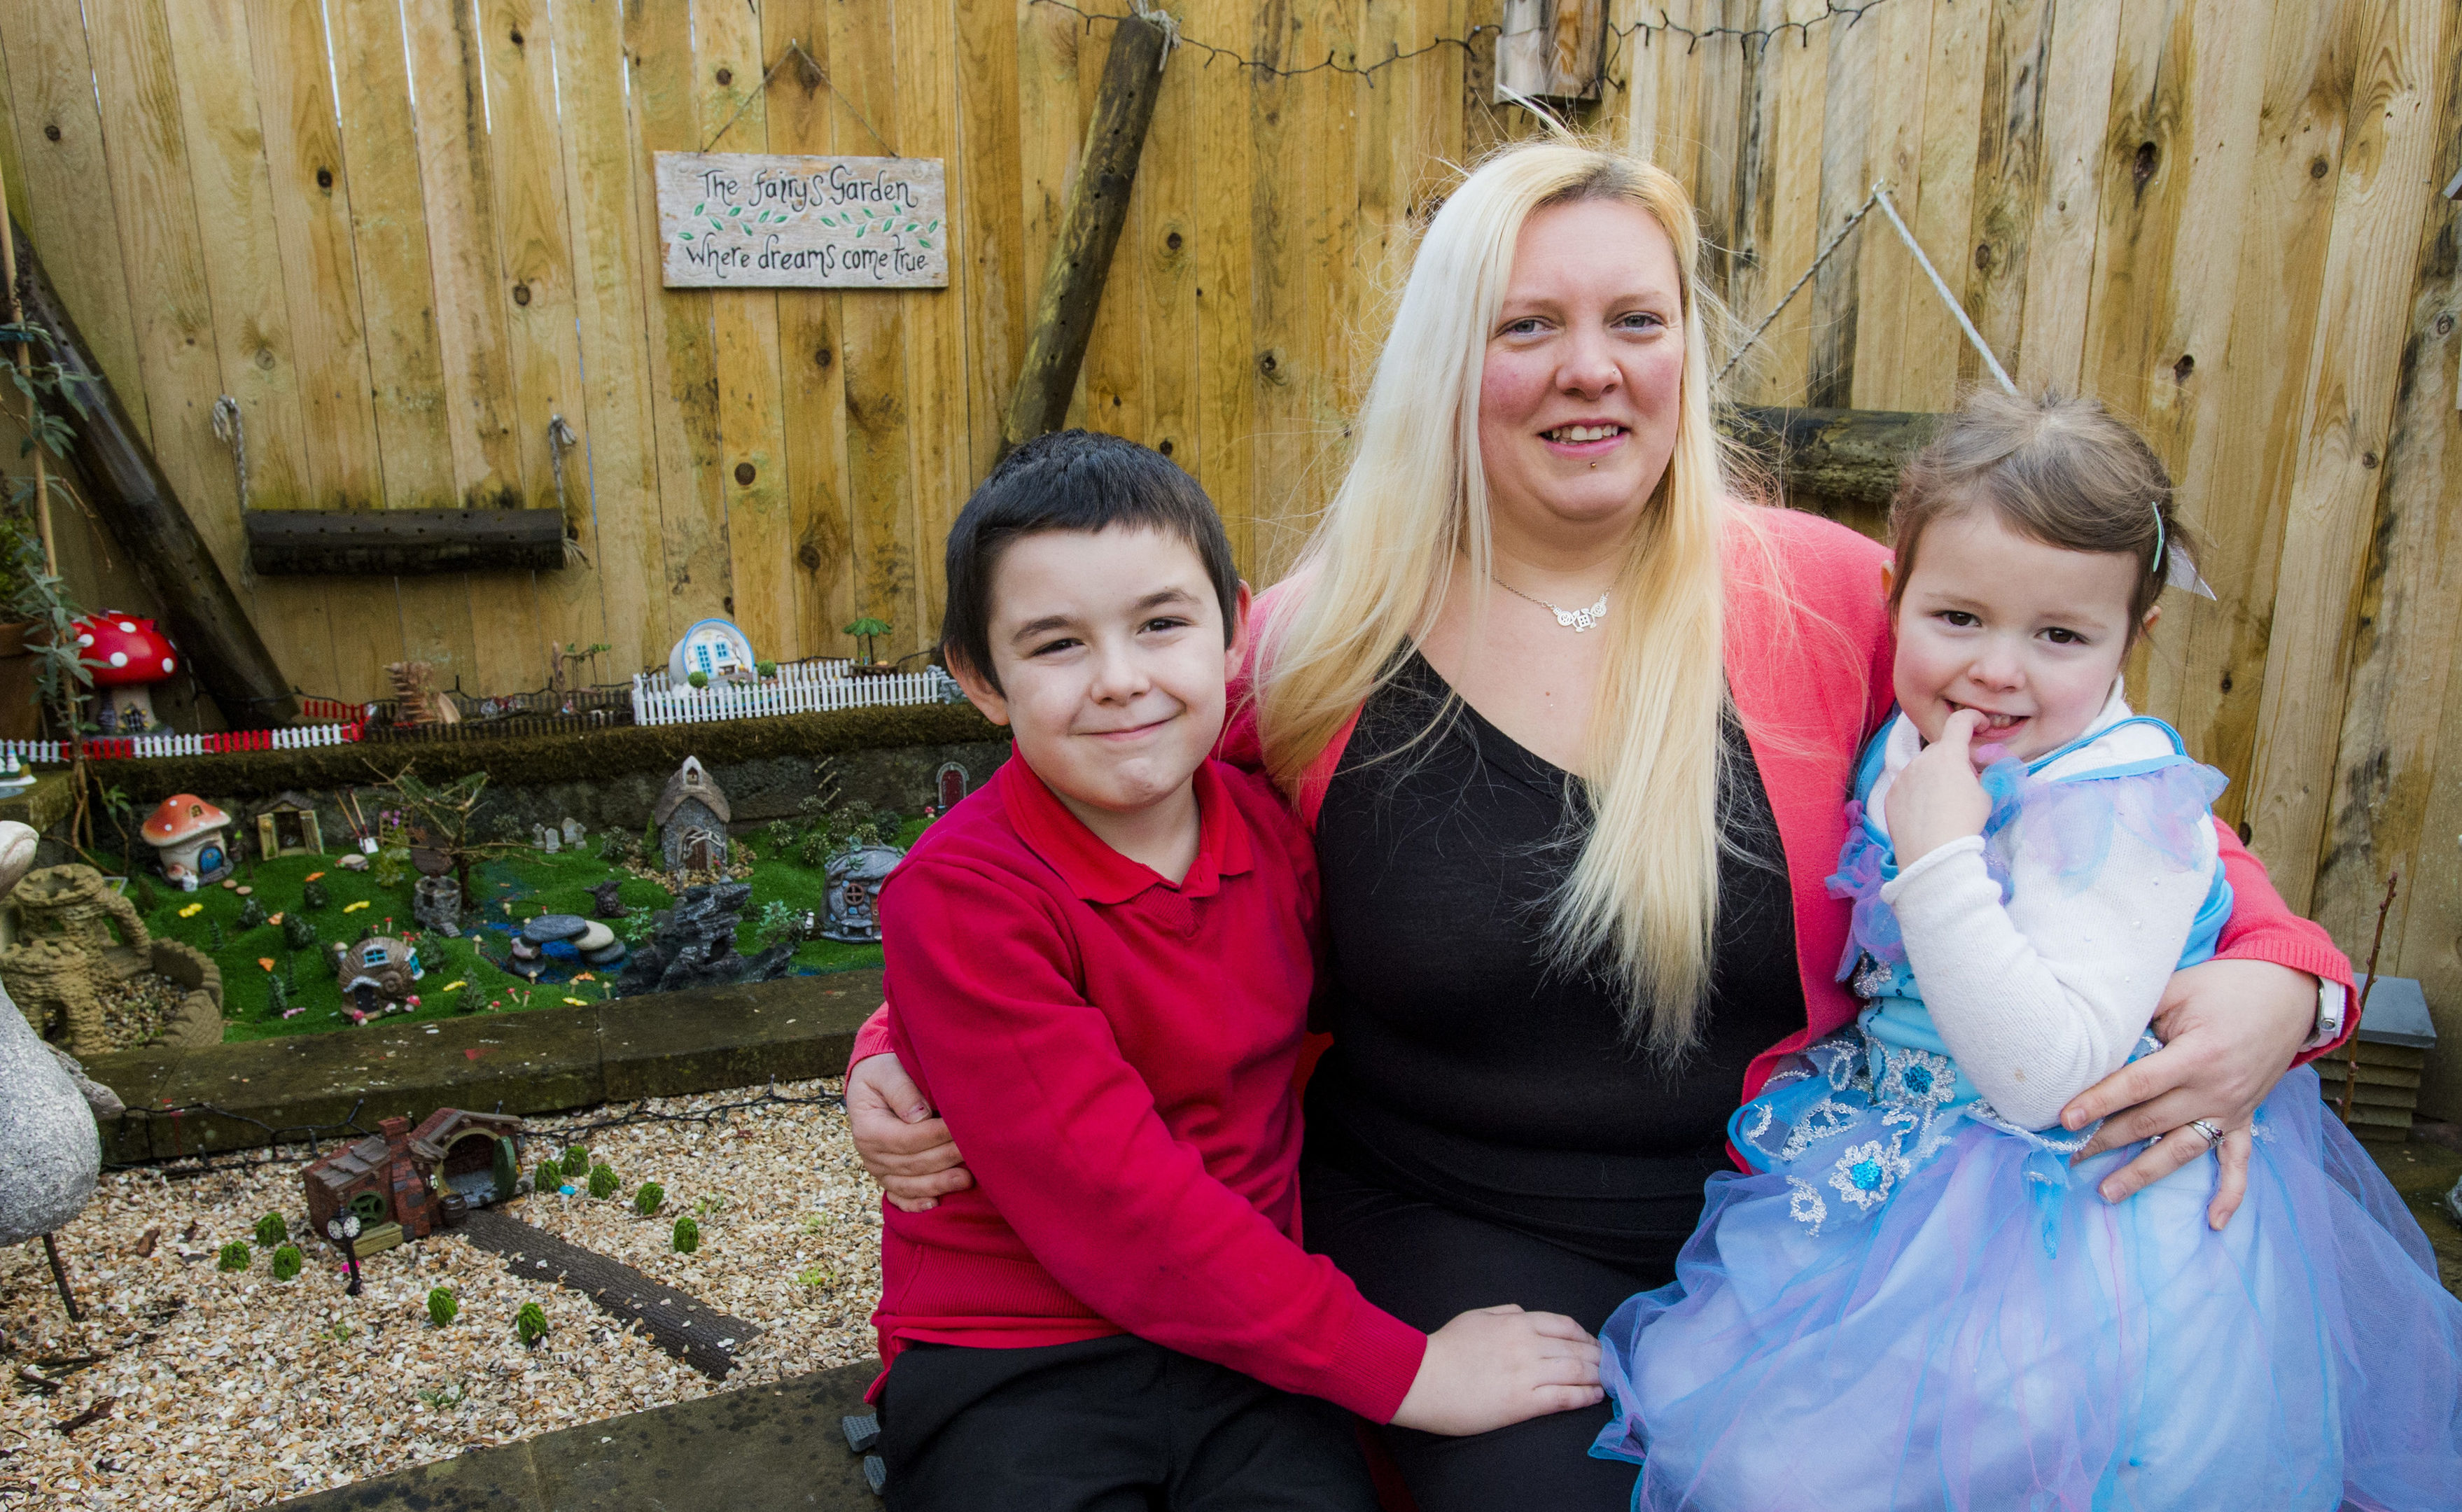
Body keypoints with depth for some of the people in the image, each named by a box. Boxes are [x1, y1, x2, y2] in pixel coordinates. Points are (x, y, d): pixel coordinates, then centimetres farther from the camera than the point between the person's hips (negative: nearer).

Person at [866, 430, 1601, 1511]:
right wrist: (1401, 1368, -19)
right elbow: (1115, 1206, -20)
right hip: (1015, 1361, -2)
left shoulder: (1272, 830, 0)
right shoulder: (959, 893, -17)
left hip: (1248, 1333, 3)